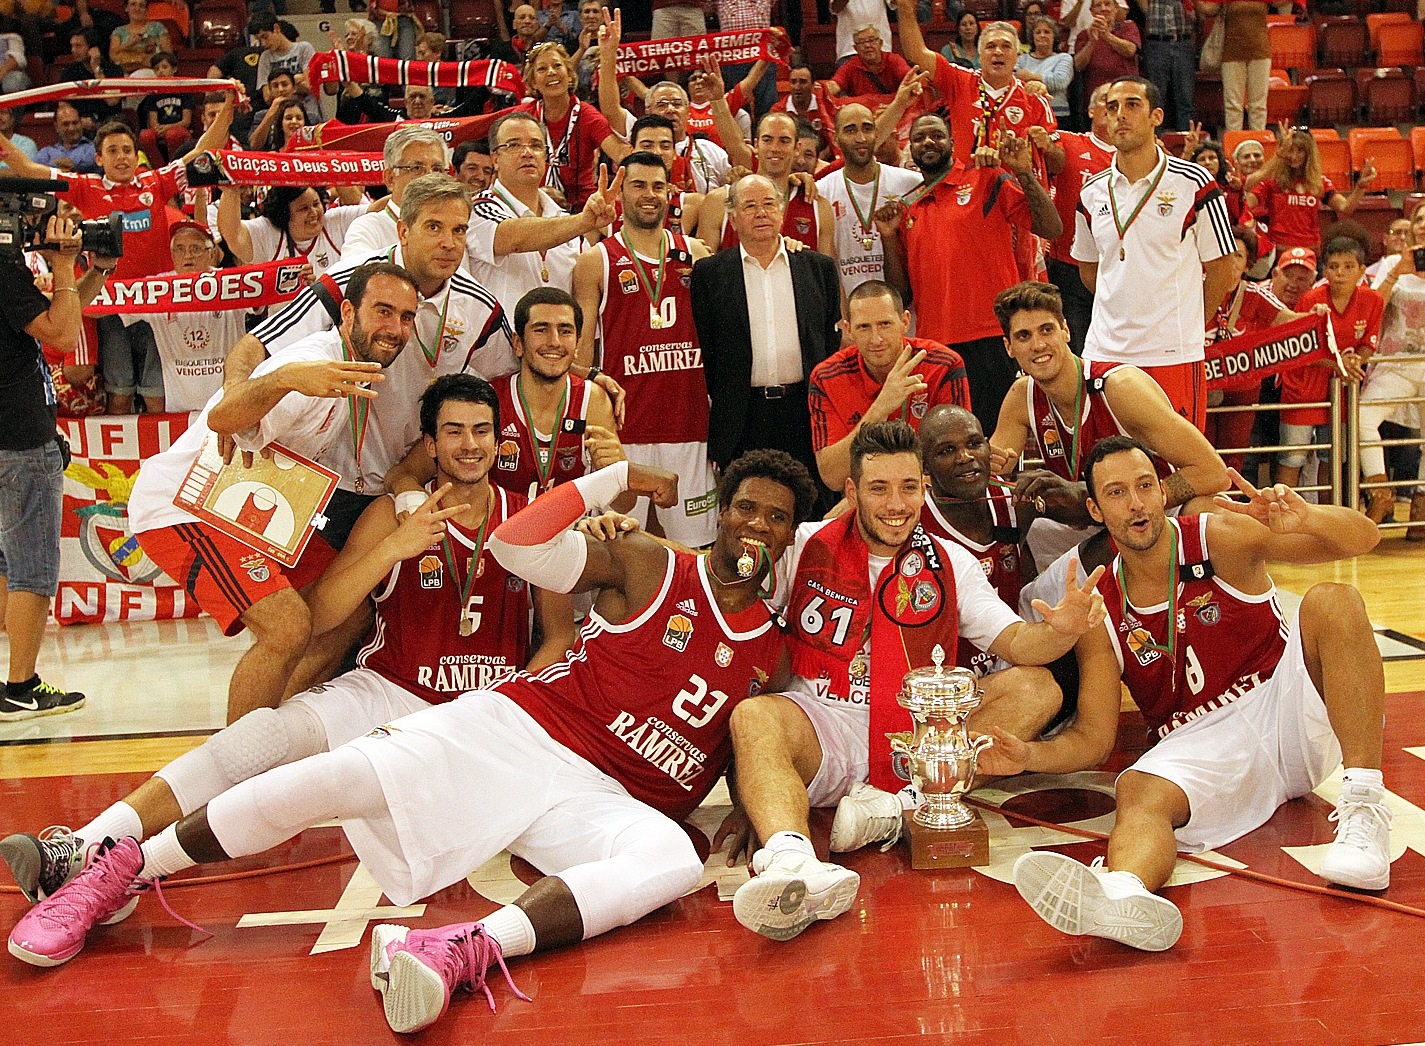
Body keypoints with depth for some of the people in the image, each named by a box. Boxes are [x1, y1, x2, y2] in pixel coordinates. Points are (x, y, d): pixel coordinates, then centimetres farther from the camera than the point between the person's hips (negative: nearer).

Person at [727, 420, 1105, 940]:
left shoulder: (951, 564, 10)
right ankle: (790, 859, -64)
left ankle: (911, 804, -34)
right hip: (821, 725, -2)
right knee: (752, 717, -34)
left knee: (1036, 688, -15)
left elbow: (1014, 641, 0)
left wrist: (1060, 630, -22)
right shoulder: (806, 547, 6)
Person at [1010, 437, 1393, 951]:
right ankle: (1123, 892, -69)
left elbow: (1363, 538, -11)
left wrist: (1305, 519, -35)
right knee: (1138, 793, -32)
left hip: (1290, 709, 0)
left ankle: (1364, 810, -31)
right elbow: (1093, 736, 0)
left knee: (1333, 603, -25)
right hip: (1203, 745, 0)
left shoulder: (1222, 538, -6)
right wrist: (1032, 755, -22)